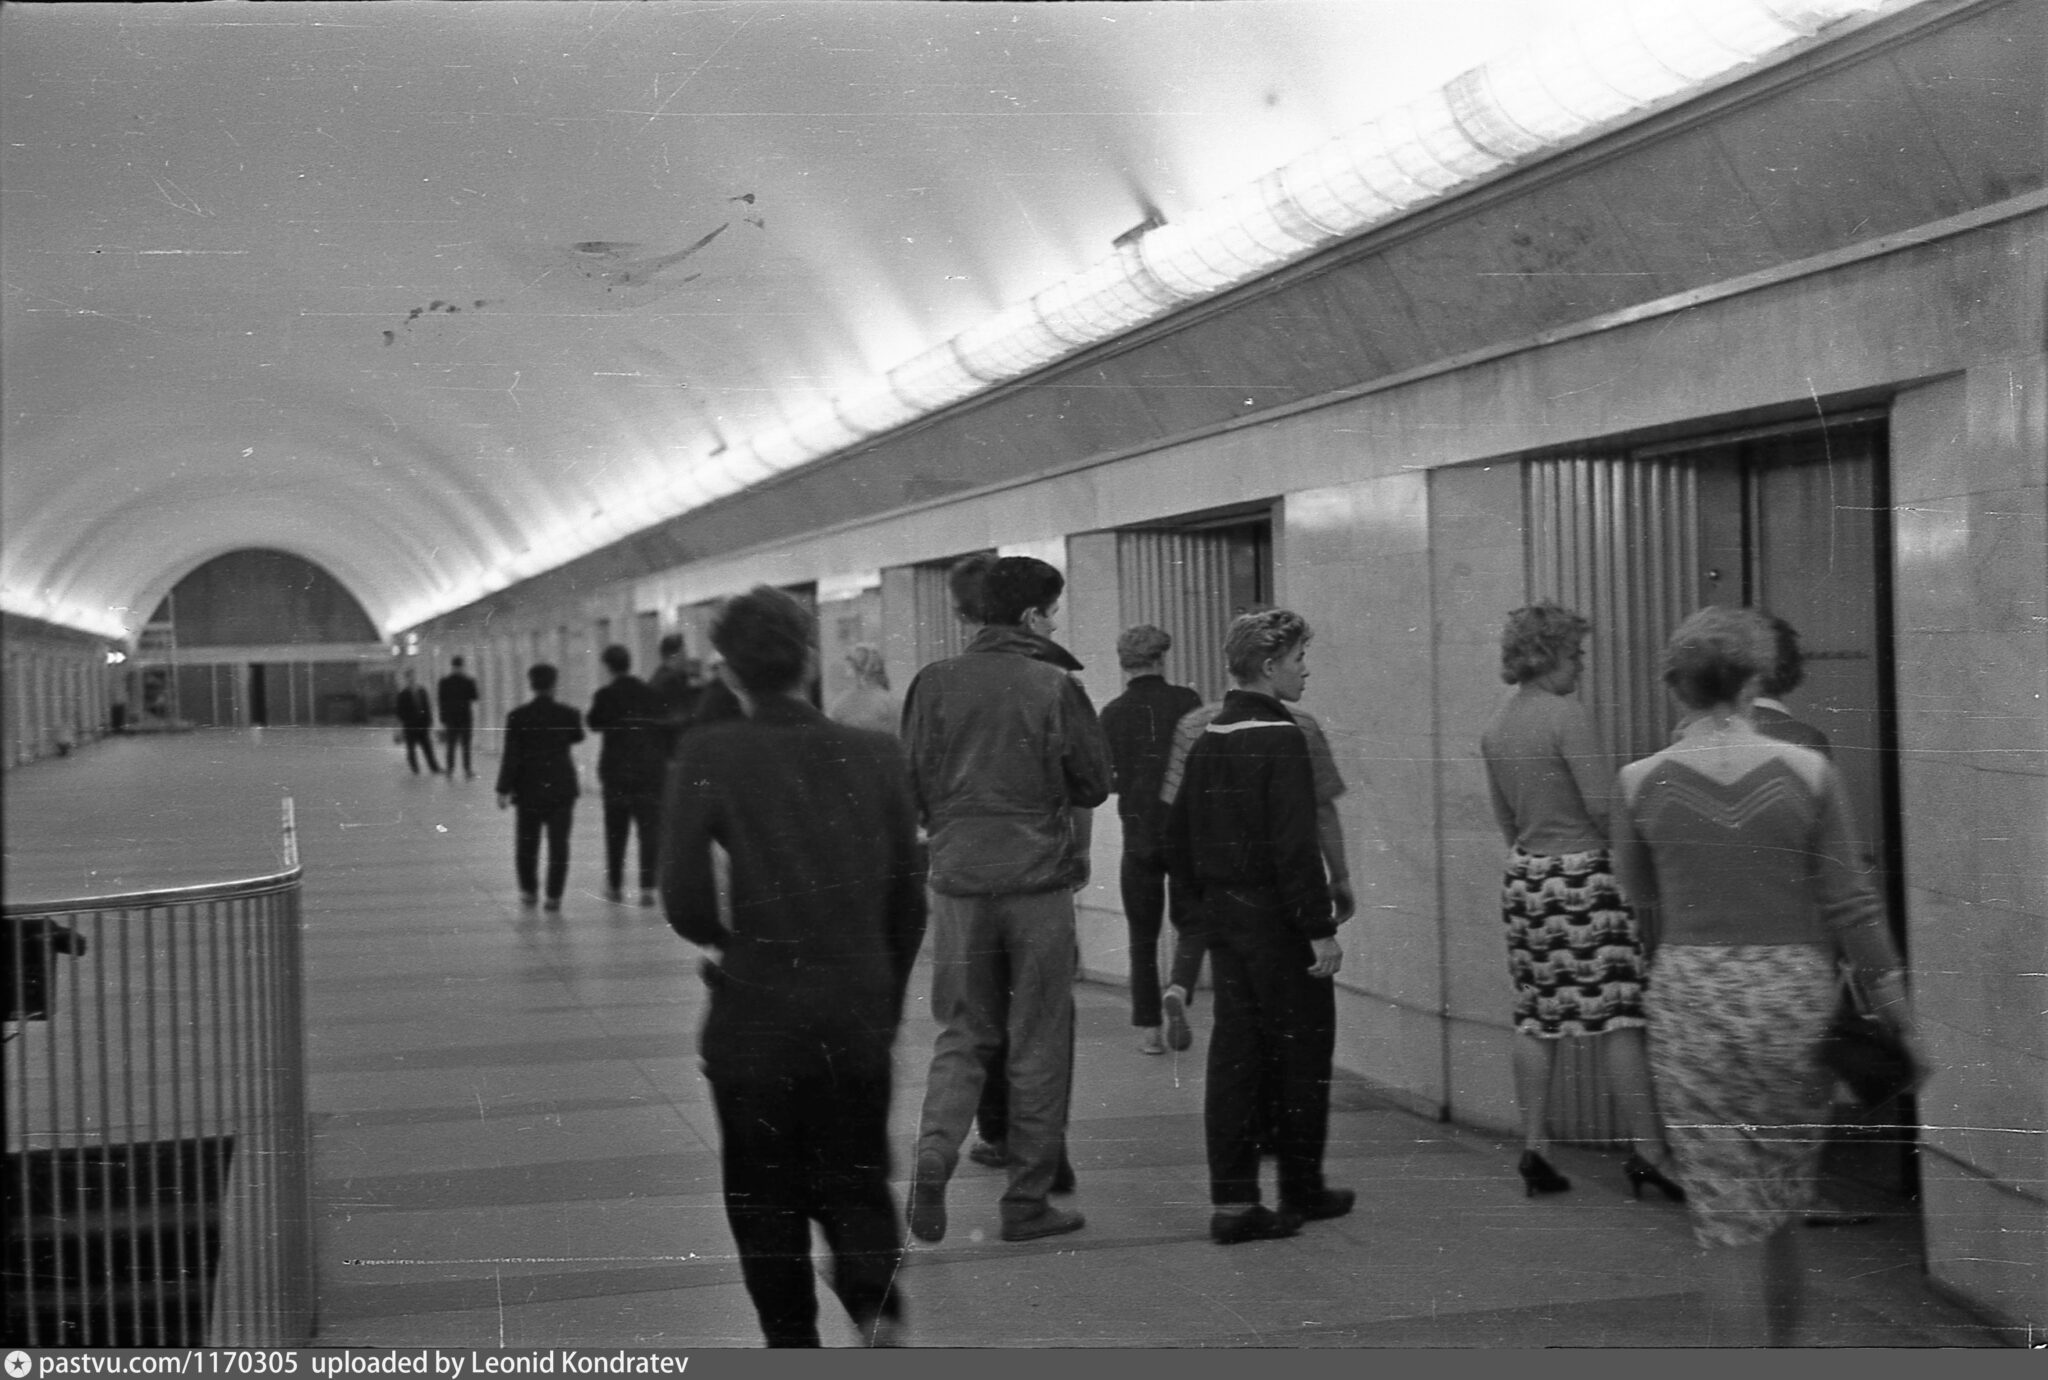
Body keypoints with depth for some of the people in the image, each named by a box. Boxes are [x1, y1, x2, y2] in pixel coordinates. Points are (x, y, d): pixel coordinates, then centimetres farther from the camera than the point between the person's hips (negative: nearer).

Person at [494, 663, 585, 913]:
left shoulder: (517, 716, -8)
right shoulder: (568, 714, -5)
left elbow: (510, 756, -9)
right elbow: (577, 737, 16)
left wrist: (504, 789, -6)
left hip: (529, 789, 0)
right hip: (561, 789, 0)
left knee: (526, 843, 16)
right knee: (558, 843, 2)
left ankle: (529, 891, 25)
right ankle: (554, 895, -1)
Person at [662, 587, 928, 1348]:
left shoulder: (710, 756, -9)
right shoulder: (875, 754, 0)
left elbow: (684, 898, -14)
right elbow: (908, 896, 4)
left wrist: (723, 939, 8)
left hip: (756, 1013, -2)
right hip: (860, 1014, 3)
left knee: (766, 1196, 14)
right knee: (856, 1179, 17)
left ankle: (794, 1342, 17)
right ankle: (876, 1301, -7)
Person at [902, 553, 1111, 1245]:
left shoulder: (934, 683, 0)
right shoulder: (1056, 688, -8)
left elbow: (912, 784, 3)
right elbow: (1094, 784, -2)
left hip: (958, 879, 3)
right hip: (1040, 880, -3)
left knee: (962, 1034, 15)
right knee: (1039, 1045, 8)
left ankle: (933, 1158, -7)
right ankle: (1027, 1201, 13)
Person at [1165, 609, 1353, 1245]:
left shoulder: (1208, 740, 9)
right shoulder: (1281, 739, -15)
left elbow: (1177, 839, 13)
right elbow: (1295, 845, -20)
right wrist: (1321, 928, -18)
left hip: (1222, 914, 7)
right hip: (1276, 919, -7)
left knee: (1234, 1053, 8)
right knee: (1302, 1050, 6)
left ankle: (1232, 1201, 7)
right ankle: (1300, 1189, 17)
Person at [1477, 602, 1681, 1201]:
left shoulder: (1496, 726, 9)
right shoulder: (1567, 715, -14)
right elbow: (1604, 807, -16)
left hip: (1524, 876, 7)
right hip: (1582, 874, -7)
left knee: (1535, 1018, 10)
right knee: (1619, 1017, -2)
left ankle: (1534, 1149, 12)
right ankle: (1648, 1151, 0)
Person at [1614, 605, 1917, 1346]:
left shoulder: (1642, 781, -6)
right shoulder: (1808, 771, -6)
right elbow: (1852, 903, -3)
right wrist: (1897, 1008, 5)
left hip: (1692, 999, -1)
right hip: (1794, 997, 1)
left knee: (1727, 1219, 4)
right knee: (1780, 1201, 21)